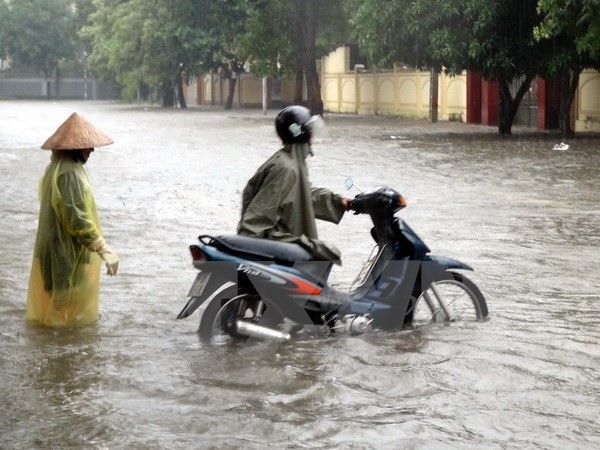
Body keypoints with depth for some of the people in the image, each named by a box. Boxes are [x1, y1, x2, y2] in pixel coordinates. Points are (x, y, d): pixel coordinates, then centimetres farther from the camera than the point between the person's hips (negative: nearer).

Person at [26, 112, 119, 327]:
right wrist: (104, 250, -22)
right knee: (70, 313, 0)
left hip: (54, 252, 10)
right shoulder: (70, 174, -22)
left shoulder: (55, 169, 9)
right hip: (70, 256, -10)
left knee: (53, 307, 17)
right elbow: (78, 220, -27)